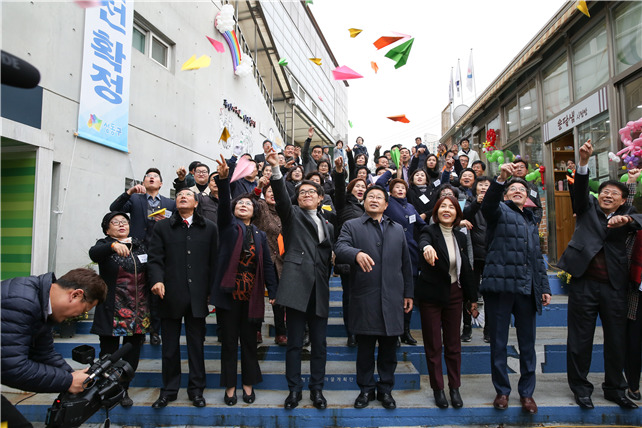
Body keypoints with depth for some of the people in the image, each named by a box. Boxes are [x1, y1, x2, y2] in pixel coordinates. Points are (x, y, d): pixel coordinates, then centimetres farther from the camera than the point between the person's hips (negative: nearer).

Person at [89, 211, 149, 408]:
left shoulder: (140, 245, 10)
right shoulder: (104, 245, -1)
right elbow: (93, 254, -24)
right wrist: (113, 245, -43)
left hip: (138, 311, 3)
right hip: (112, 312, -3)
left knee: (132, 354, 11)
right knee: (109, 354, 5)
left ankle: (124, 390, 27)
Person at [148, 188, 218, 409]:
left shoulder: (209, 228, 7)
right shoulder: (163, 227, 8)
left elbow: (214, 261, 3)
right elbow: (155, 258, 1)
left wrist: (211, 290, -2)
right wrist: (157, 279, -17)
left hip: (197, 296, 0)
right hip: (170, 295, 1)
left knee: (196, 345, 10)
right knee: (170, 346, 11)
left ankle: (196, 390, 24)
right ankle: (169, 390, 27)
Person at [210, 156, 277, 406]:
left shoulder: (260, 235, 10)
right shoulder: (228, 225, 5)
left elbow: (267, 264, 6)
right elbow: (224, 203, -13)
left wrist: (273, 291, -3)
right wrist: (223, 179, -30)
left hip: (252, 296, 2)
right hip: (228, 293, -2)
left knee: (249, 341, 11)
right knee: (229, 341, 8)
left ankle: (248, 384, 26)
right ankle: (230, 387, 22)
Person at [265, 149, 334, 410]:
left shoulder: (328, 226, 21)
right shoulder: (292, 215, 9)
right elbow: (281, 197, -11)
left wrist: (326, 286, 12)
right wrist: (276, 169, -27)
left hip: (319, 291, 4)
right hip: (297, 287, -4)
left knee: (319, 344, 9)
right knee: (294, 342, 3)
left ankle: (317, 389, 23)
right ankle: (294, 389, 18)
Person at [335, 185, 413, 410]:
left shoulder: (398, 230, 17)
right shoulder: (351, 226, 5)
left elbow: (405, 264, 15)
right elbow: (340, 249, -13)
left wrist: (408, 293, 12)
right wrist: (357, 253, -34)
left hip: (392, 299, 3)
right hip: (364, 298, -2)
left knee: (389, 349, 10)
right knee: (365, 348, 8)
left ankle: (385, 389, 26)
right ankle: (366, 389, 24)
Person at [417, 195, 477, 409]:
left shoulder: (460, 237, 7)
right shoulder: (430, 231, -8)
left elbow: (466, 268, 12)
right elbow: (423, 241, -33)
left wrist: (472, 297, 12)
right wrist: (427, 247, -57)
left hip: (454, 294, 4)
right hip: (431, 294, -4)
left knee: (453, 344, 11)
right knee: (433, 345, 6)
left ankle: (455, 387, 26)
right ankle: (438, 388, 20)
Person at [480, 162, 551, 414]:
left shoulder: (531, 222, 23)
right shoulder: (500, 211, 6)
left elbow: (538, 258, 24)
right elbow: (488, 204, -20)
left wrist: (544, 287, 16)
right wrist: (501, 179, -35)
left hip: (526, 289, 5)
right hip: (500, 285, -5)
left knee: (527, 344, 10)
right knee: (498, 343, 5)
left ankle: (526, 392, 23)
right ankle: (502, 391, 19)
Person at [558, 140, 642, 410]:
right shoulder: (588, 208, 9)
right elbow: (580, 188, -9)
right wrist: (584, 161, -24)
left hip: (614, 286, 2)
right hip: (584, 283, -2)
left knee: (617, 339, 11)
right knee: (580, 339, 4)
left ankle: (614, 389, 28)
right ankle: (580, 388, 18)